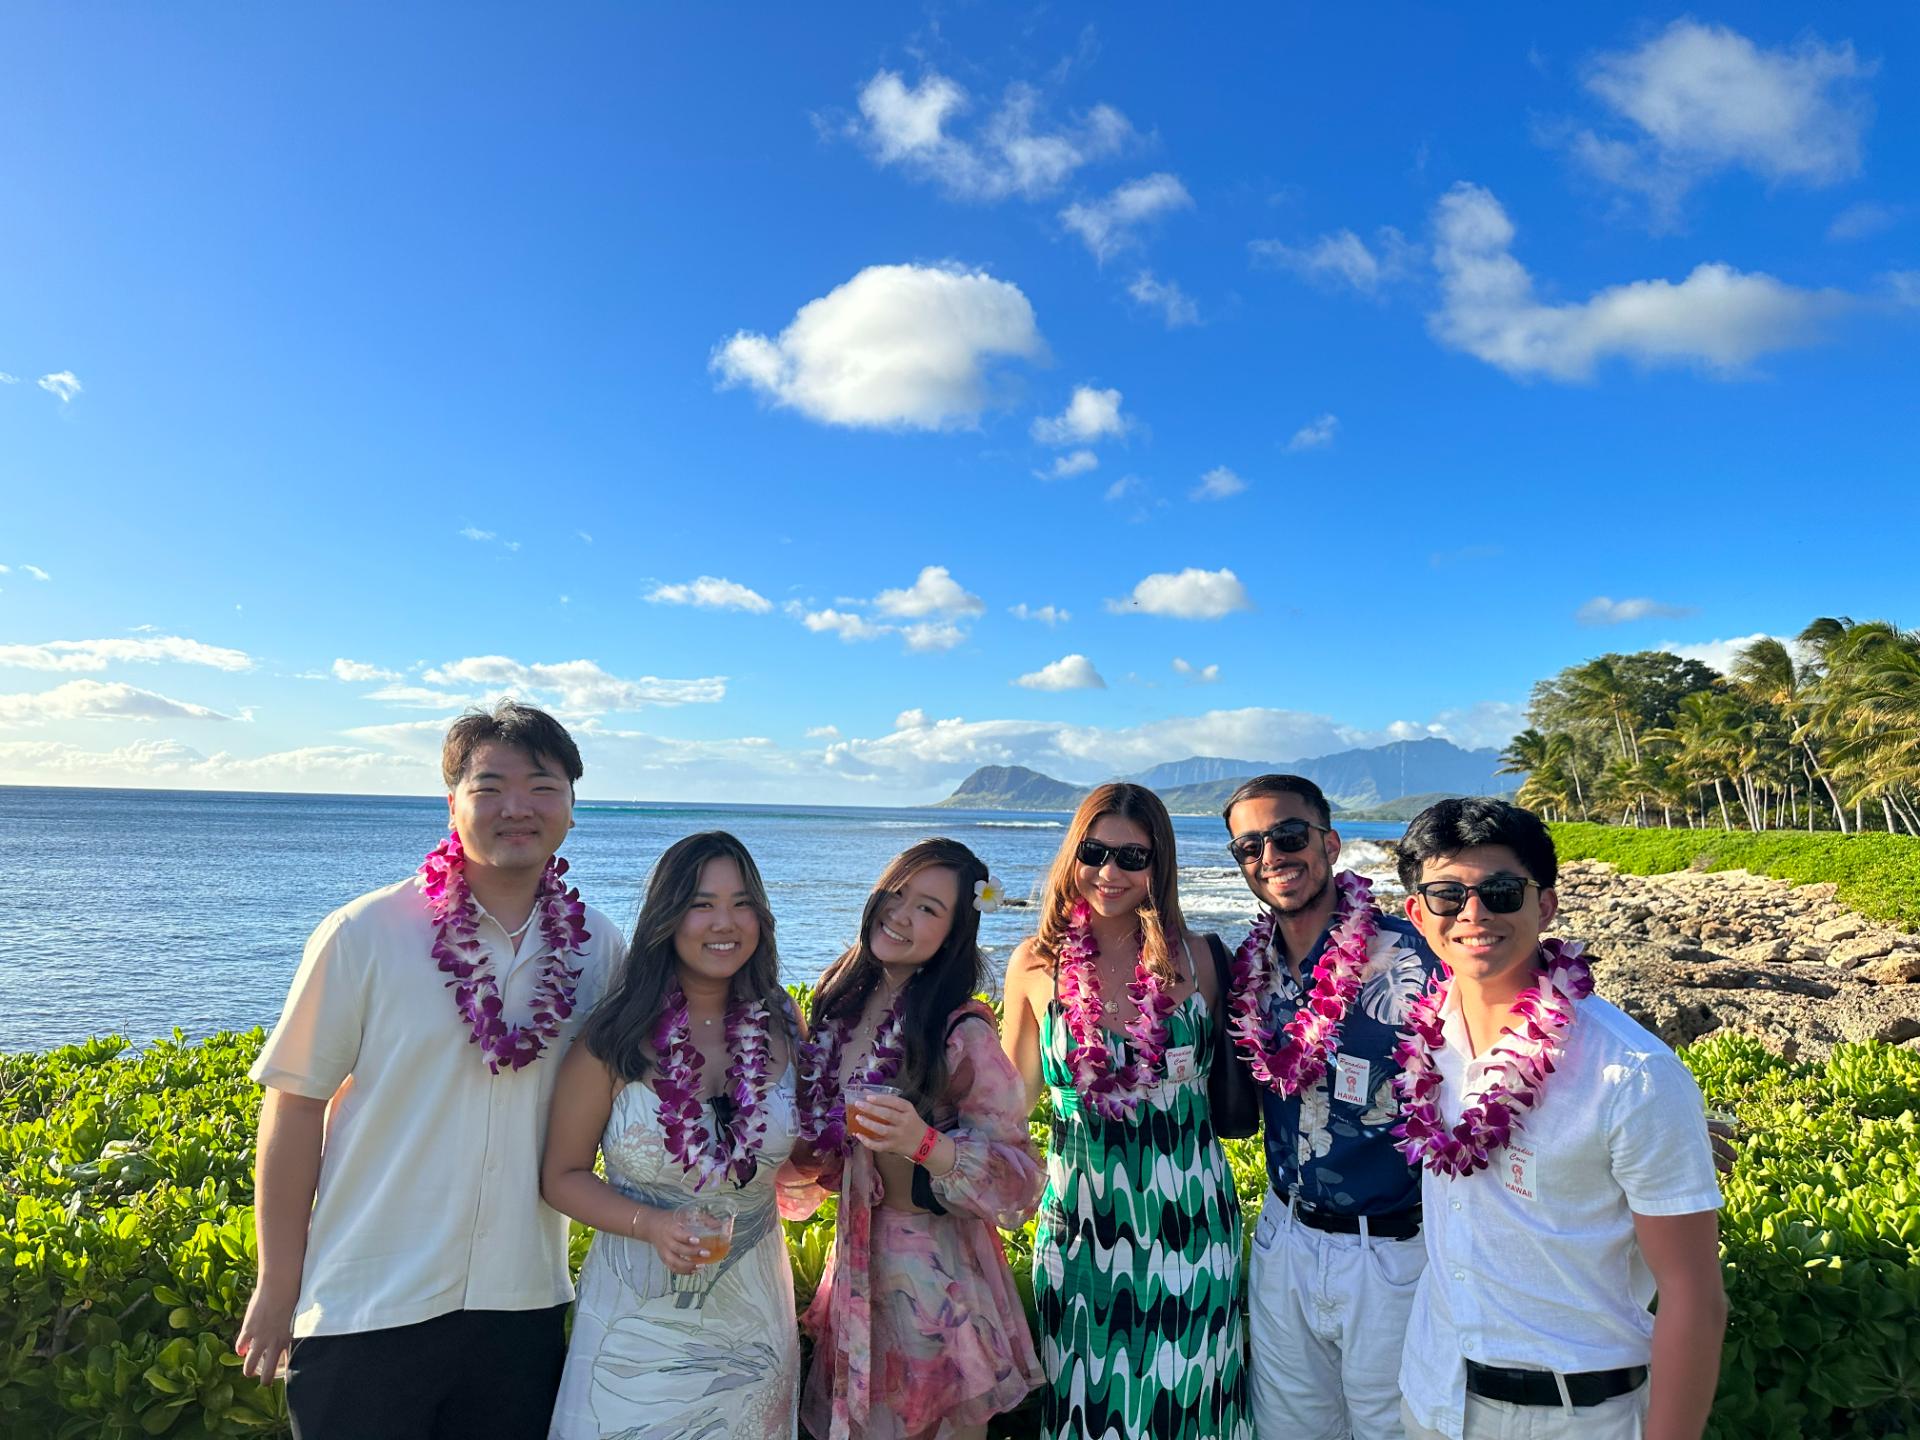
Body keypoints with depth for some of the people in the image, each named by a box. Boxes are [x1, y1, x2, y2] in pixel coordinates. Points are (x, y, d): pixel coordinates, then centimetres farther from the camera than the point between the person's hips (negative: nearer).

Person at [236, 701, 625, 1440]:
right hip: (367, 1312, -2)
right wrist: (278, 1287, -3)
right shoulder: (363, 936, -11)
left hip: (525, 1302, 3)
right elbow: (295, 1106, -6)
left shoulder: (600, 948, -4)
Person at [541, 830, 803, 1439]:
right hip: (639, 1317, -2)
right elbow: (562, 1176, -5)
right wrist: (651, 1224, -20)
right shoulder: (616, 1039, -14)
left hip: (754, 1318, 3)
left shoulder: (782, 1024, -5)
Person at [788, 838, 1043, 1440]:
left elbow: (1017, 1175, -18)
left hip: (935, 1271, -5)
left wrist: (924, 1143, -31)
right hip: (855, 1262, 6)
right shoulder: (840, 1006, -1)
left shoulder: (963, 1034, -19)